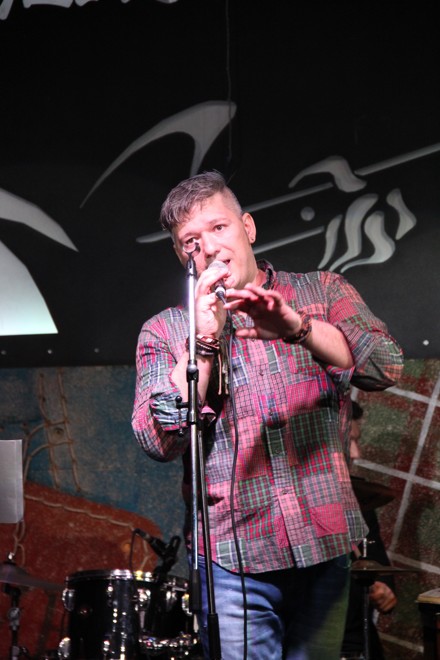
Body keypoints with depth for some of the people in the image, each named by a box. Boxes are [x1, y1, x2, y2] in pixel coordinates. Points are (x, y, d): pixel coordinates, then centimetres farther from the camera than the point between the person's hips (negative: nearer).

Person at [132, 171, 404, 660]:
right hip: (234, 556, -1)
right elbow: (159, 442, -7)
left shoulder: (322, 293, 8)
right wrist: (204, 342, -13)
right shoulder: (164, 331, 6)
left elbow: (386, 367, -10)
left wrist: (297, 327, -25)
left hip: (325, 546, 1)